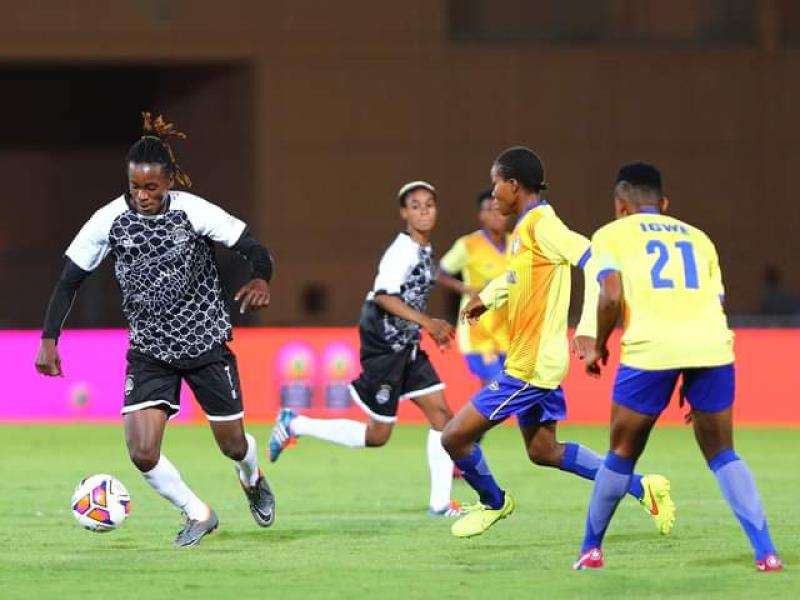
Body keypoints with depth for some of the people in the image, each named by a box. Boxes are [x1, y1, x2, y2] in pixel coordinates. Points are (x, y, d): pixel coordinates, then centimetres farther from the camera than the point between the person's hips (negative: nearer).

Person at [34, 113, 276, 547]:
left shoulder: (194, 212, -16)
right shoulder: (110, 220, -12)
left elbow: (255, 250, -11)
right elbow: (70, 279, -3)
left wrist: (261, 280, -34)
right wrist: (49, 339, -11)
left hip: (206, 343, -1)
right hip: (149, 351, 1)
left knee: (232, 444, 10)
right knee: (142, 451, -14)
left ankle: (252, 479, 50)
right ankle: (197, 514, 12)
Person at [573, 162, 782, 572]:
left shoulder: (612, 234, 17)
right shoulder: (697, 237, 29)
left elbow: (612, 295, -1)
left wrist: (598, 347, 15)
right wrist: (695, 382, 31)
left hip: (652, 347, -3)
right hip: (713, 344, 3)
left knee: (622, 452, 15)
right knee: (721, 453, 15)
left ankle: (590, 550, 26)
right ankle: (765, 552, 3)